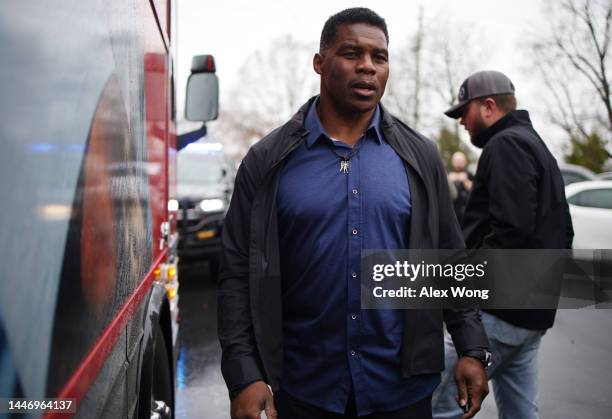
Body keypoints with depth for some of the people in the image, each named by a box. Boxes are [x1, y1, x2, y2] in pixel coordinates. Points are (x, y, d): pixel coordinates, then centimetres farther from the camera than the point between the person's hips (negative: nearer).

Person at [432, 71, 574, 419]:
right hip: (533, 312, 10)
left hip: (501, 309, -10)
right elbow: (562, 233, 25)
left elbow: (512, 229, -23)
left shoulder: (506, 144, -10)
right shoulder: (537, 147, 23)